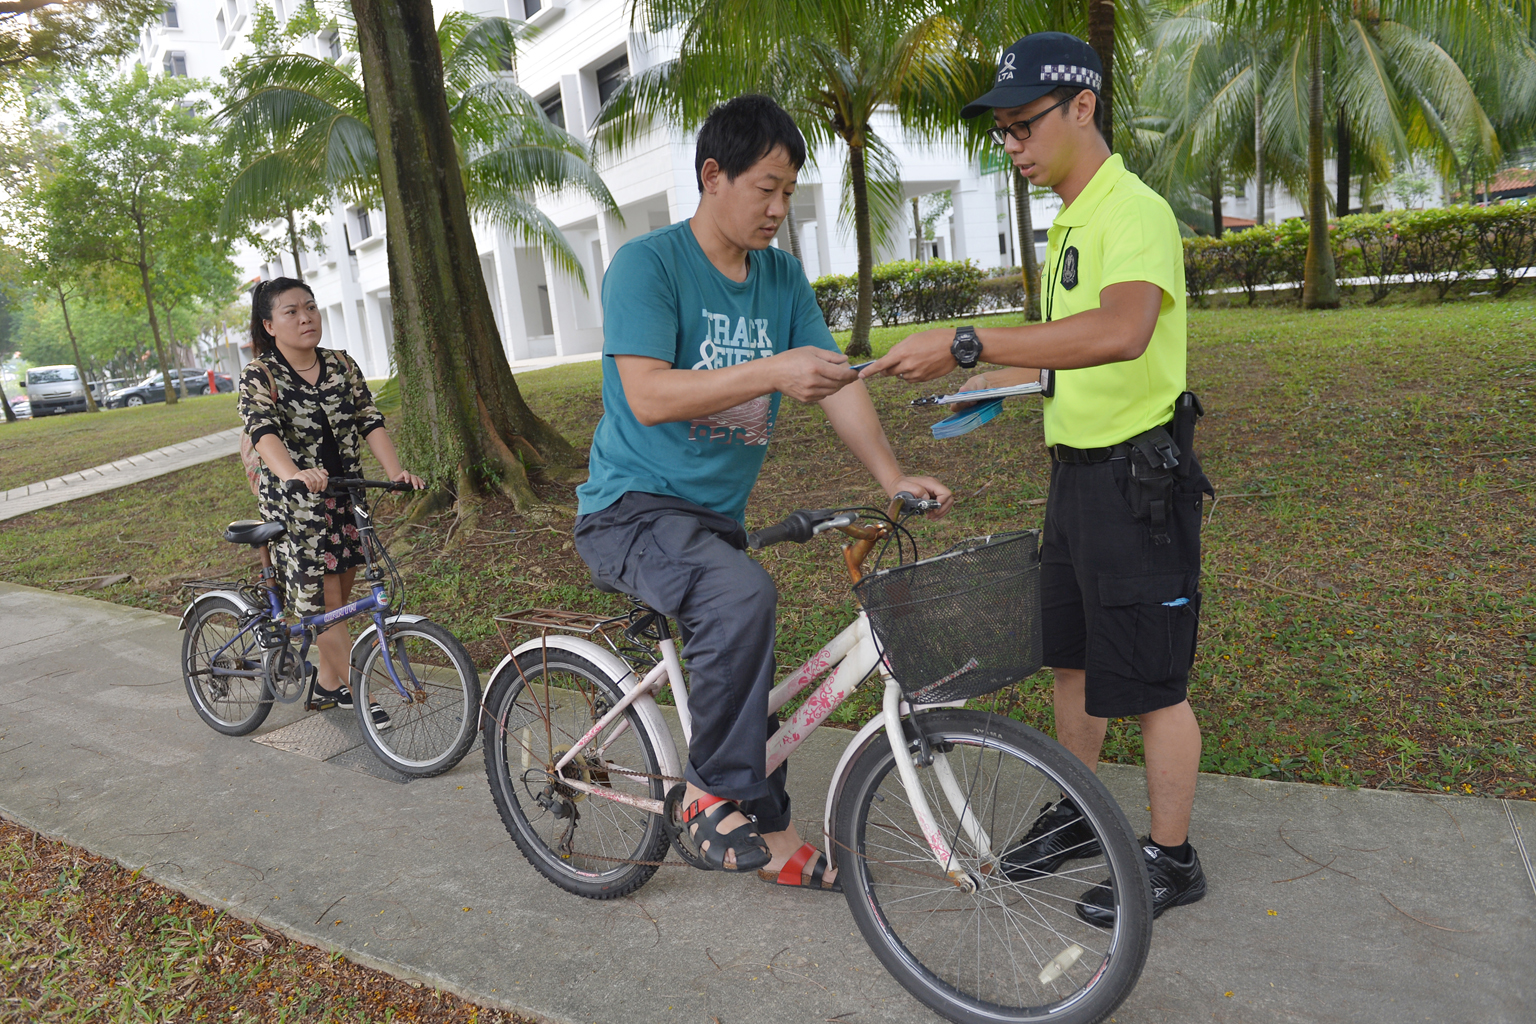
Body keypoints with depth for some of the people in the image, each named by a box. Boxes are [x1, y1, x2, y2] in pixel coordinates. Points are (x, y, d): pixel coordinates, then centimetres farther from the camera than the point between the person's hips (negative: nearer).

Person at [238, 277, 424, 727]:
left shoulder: (342, 365, 3)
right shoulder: (259, 375, -11)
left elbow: (369, 420, -4)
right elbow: (263, 431, -27)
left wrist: (395, 471, -20)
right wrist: (292, 474, -48)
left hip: (346, 496, 5)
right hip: (295, 503, -4)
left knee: (340, 596, 12)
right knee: (321, 601, -4)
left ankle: (327, 683, 29)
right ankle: (359, 692, 4)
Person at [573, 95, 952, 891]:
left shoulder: (782, 277, 7)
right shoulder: (646, 265, -13)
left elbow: (836, 381, 2)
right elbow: (648, 395, -25)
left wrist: (892, 478, -11)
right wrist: (772, 371, -35)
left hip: (717, 513, 7)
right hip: (632, 507, -7)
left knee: (747, 673, 11)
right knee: (742, 597, -32)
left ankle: (770, 834, 29)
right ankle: (712, 791, -12)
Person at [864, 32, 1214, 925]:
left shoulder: (1133, 211, -17)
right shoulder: (1070, 222, 15)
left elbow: (1121, 330, -37)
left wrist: (968, 344, -41)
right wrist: (999, 384, 15)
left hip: (1137, 477, -10)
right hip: (1077, 472, 10)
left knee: (1151, 681, 3)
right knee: (1072, 656, 19)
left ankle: (1172, 860, 22)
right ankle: (1076, 817, 38)